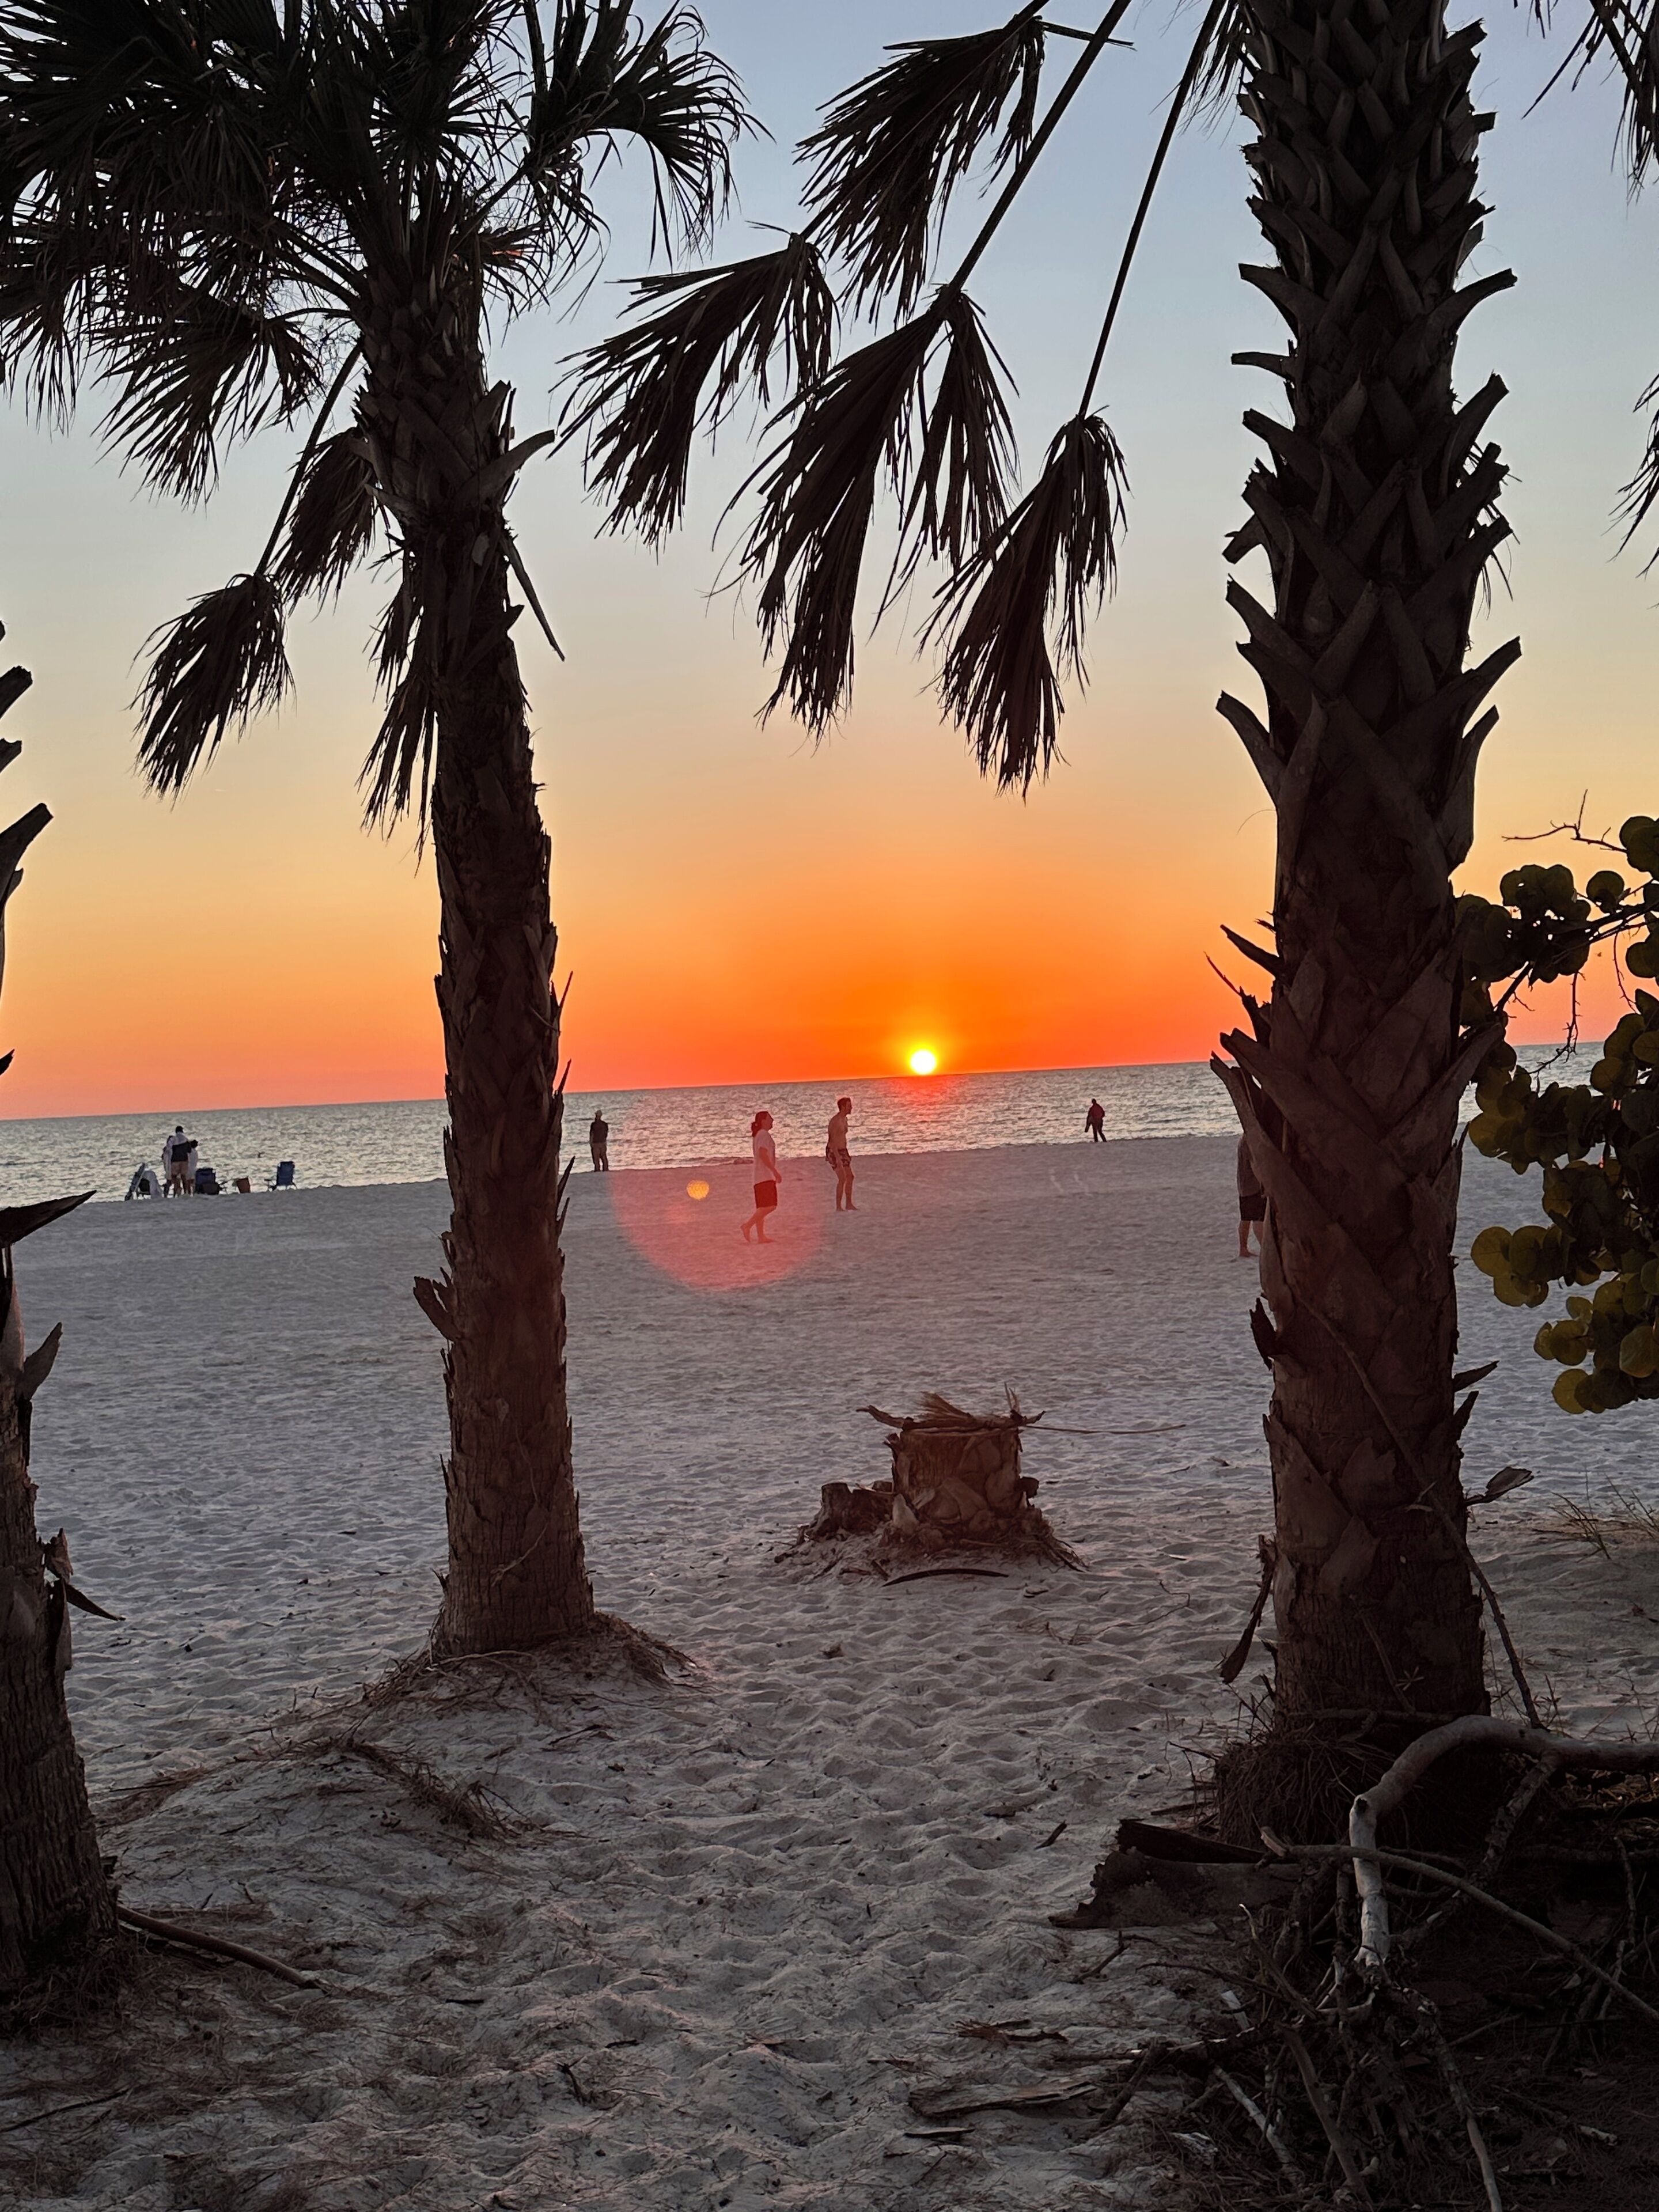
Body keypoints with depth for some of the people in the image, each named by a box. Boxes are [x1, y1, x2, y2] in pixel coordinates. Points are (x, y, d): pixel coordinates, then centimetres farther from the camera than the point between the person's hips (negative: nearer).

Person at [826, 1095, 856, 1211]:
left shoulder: (844, 1120, 11)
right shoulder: (836, 1121, -20)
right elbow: (833, 1140, -24)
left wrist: (847, 1154, 23)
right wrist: (837, 1158, -28)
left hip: (842, 1151, 10)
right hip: (834, 1152, -10)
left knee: (850, 1177, 11)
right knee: (842, 1179, -13)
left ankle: (849, 1205, 22)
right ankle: (838, 1208, -7)